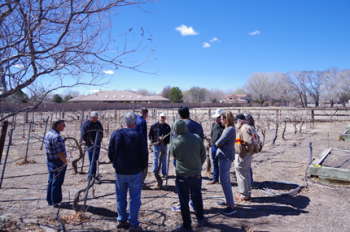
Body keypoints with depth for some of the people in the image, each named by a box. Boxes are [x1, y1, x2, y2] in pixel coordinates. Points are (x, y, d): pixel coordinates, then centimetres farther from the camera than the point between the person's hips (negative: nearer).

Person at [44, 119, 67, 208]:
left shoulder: (47, 134, 8)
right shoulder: (56, 137, -24)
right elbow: (60, 153, -25)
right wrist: (65, 162, -12)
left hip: (49, 162, 10)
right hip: (58, 163, -10)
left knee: (51, 181, 19)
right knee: (57, 183, 1)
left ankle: (49, 200, 30)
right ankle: (56, 202, 11)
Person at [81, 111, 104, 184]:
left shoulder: (98, 123, 10)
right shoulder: (86, 124, -6)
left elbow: (101, 132, 19)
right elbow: (83, 135, -7)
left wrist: (100, 140, 5)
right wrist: (90, 143, -11)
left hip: (97, 144, 5)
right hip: (90, 144, -5)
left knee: (95, 159, 10)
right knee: (92, 160, -6)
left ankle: (90, 175, 24)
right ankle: (93, 176, -2)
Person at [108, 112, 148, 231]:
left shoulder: (115, 134, -5)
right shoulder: (138, 136, -15)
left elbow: (110, 153, 2)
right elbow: (144, 154, -11)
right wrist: (143, 167, 7)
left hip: (119, 172, 3)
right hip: (135, 172, -3)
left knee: (121, 197, 19)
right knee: (134, 198, 9)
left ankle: (121, 220, 29)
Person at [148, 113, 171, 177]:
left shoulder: (167, 127, 6)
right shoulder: (154, 126, -3)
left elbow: (170, 135, 15)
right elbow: (150, 135, 1)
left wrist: (168, 142, 1)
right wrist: (153, 141, -10)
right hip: (156, 145, -2)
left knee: (164, 159, 10)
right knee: (155, 159, 5)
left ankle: (164, 172, 19)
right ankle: (155, 173, 13)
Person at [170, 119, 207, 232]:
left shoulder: (174, 142, -15)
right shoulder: (197, 138, -9)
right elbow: (203, 155, 0)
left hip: (182, 176, -3)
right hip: (196, 174, 3)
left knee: (184, 201, 10)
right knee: (197, 197, 25)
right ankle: (200, 218, 42)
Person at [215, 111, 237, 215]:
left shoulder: (230, 130, -19)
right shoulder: (229, 129, 13)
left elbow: (219, 143, -20)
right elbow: (219, 143, 15)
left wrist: (217, 143, -1)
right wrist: (220, 143, -4)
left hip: (225, 157, -10)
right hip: (225, 157, 10)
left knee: (224, 181, -7)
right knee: (226, 180, 18)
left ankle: (232, 206, -2)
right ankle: (227, 201, 31)